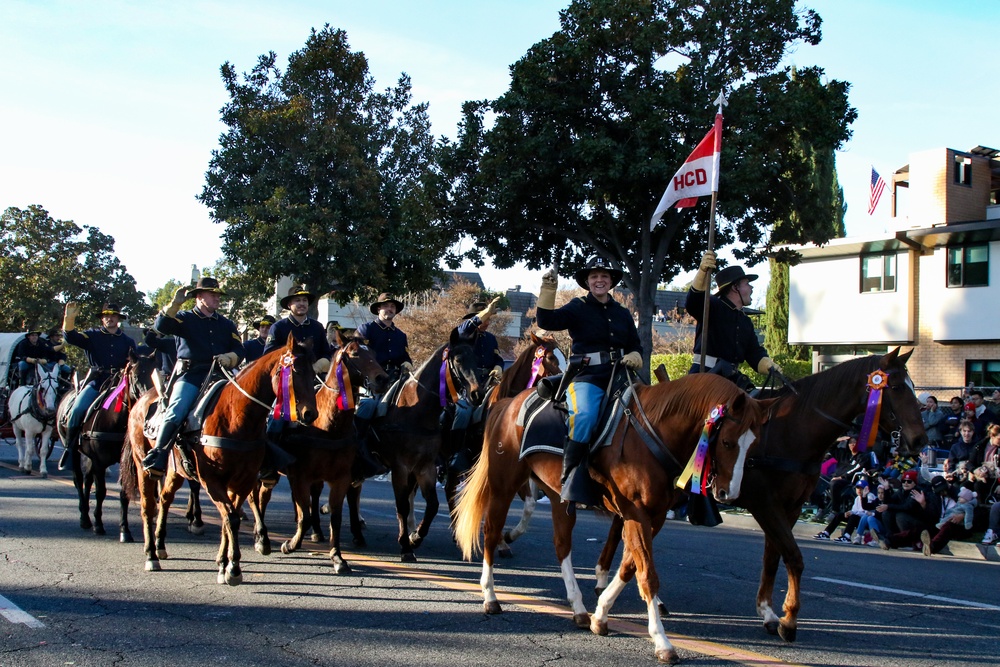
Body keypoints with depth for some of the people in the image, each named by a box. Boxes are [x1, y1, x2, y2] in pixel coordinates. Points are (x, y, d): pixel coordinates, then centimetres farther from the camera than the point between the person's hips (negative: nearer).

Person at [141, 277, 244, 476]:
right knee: (175, 412, -24)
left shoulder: (226, 324, 21)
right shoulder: (185, 318, 11)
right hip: (190, 375, -3)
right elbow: (160, 326, -7)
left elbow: (239, 350, 12)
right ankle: (157, 458, -22)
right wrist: (175, 304, -16)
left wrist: (228, 358, -10)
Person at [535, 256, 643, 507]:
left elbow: (636, 346, 25)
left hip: (619, 377, 5)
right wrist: (548, 290, -20)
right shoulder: (578, 308, 7)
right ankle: (569, 476, -26)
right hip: (587, 378, -5)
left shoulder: (622, 313, 20)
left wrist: (634, 357, 3)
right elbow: (547, 321, -8)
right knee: (585, 416, -34)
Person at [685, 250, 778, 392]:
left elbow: (755, 354, 19)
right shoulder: (712, 307, 1)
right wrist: (702, 271, -38)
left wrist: (770, 367, -4)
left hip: (732, 378, 8)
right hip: (704, 374, -8)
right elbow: (692, 303, -22)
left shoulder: (746, 322, 23)